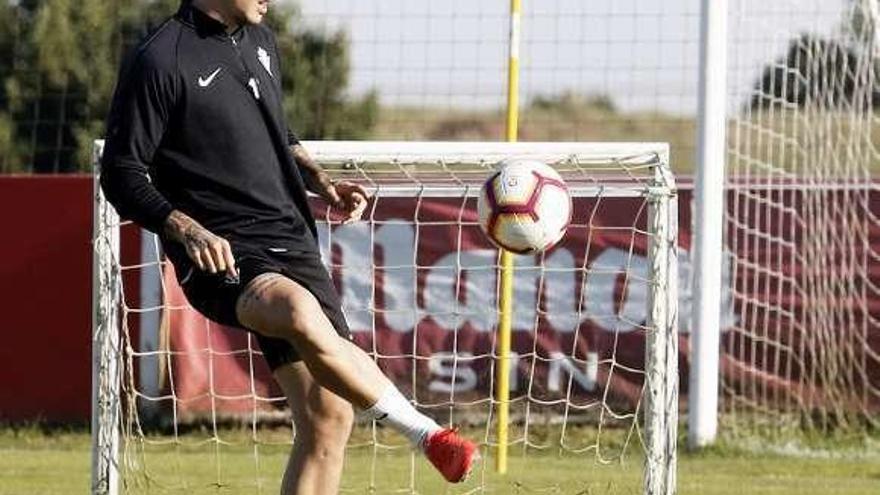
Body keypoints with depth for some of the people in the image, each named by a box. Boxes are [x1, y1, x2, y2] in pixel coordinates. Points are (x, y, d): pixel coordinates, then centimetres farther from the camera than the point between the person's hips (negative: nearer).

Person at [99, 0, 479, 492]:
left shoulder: (259, 41, 16)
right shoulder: (161, 60, -8)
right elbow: (122, 175, -8)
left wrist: (323, 183, 12)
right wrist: (187, 231, -23)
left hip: (292, 243, 8)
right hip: (222, 258, -8)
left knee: (329, 416, 0)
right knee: (301, 311, -38)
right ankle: (427, 434, -28)